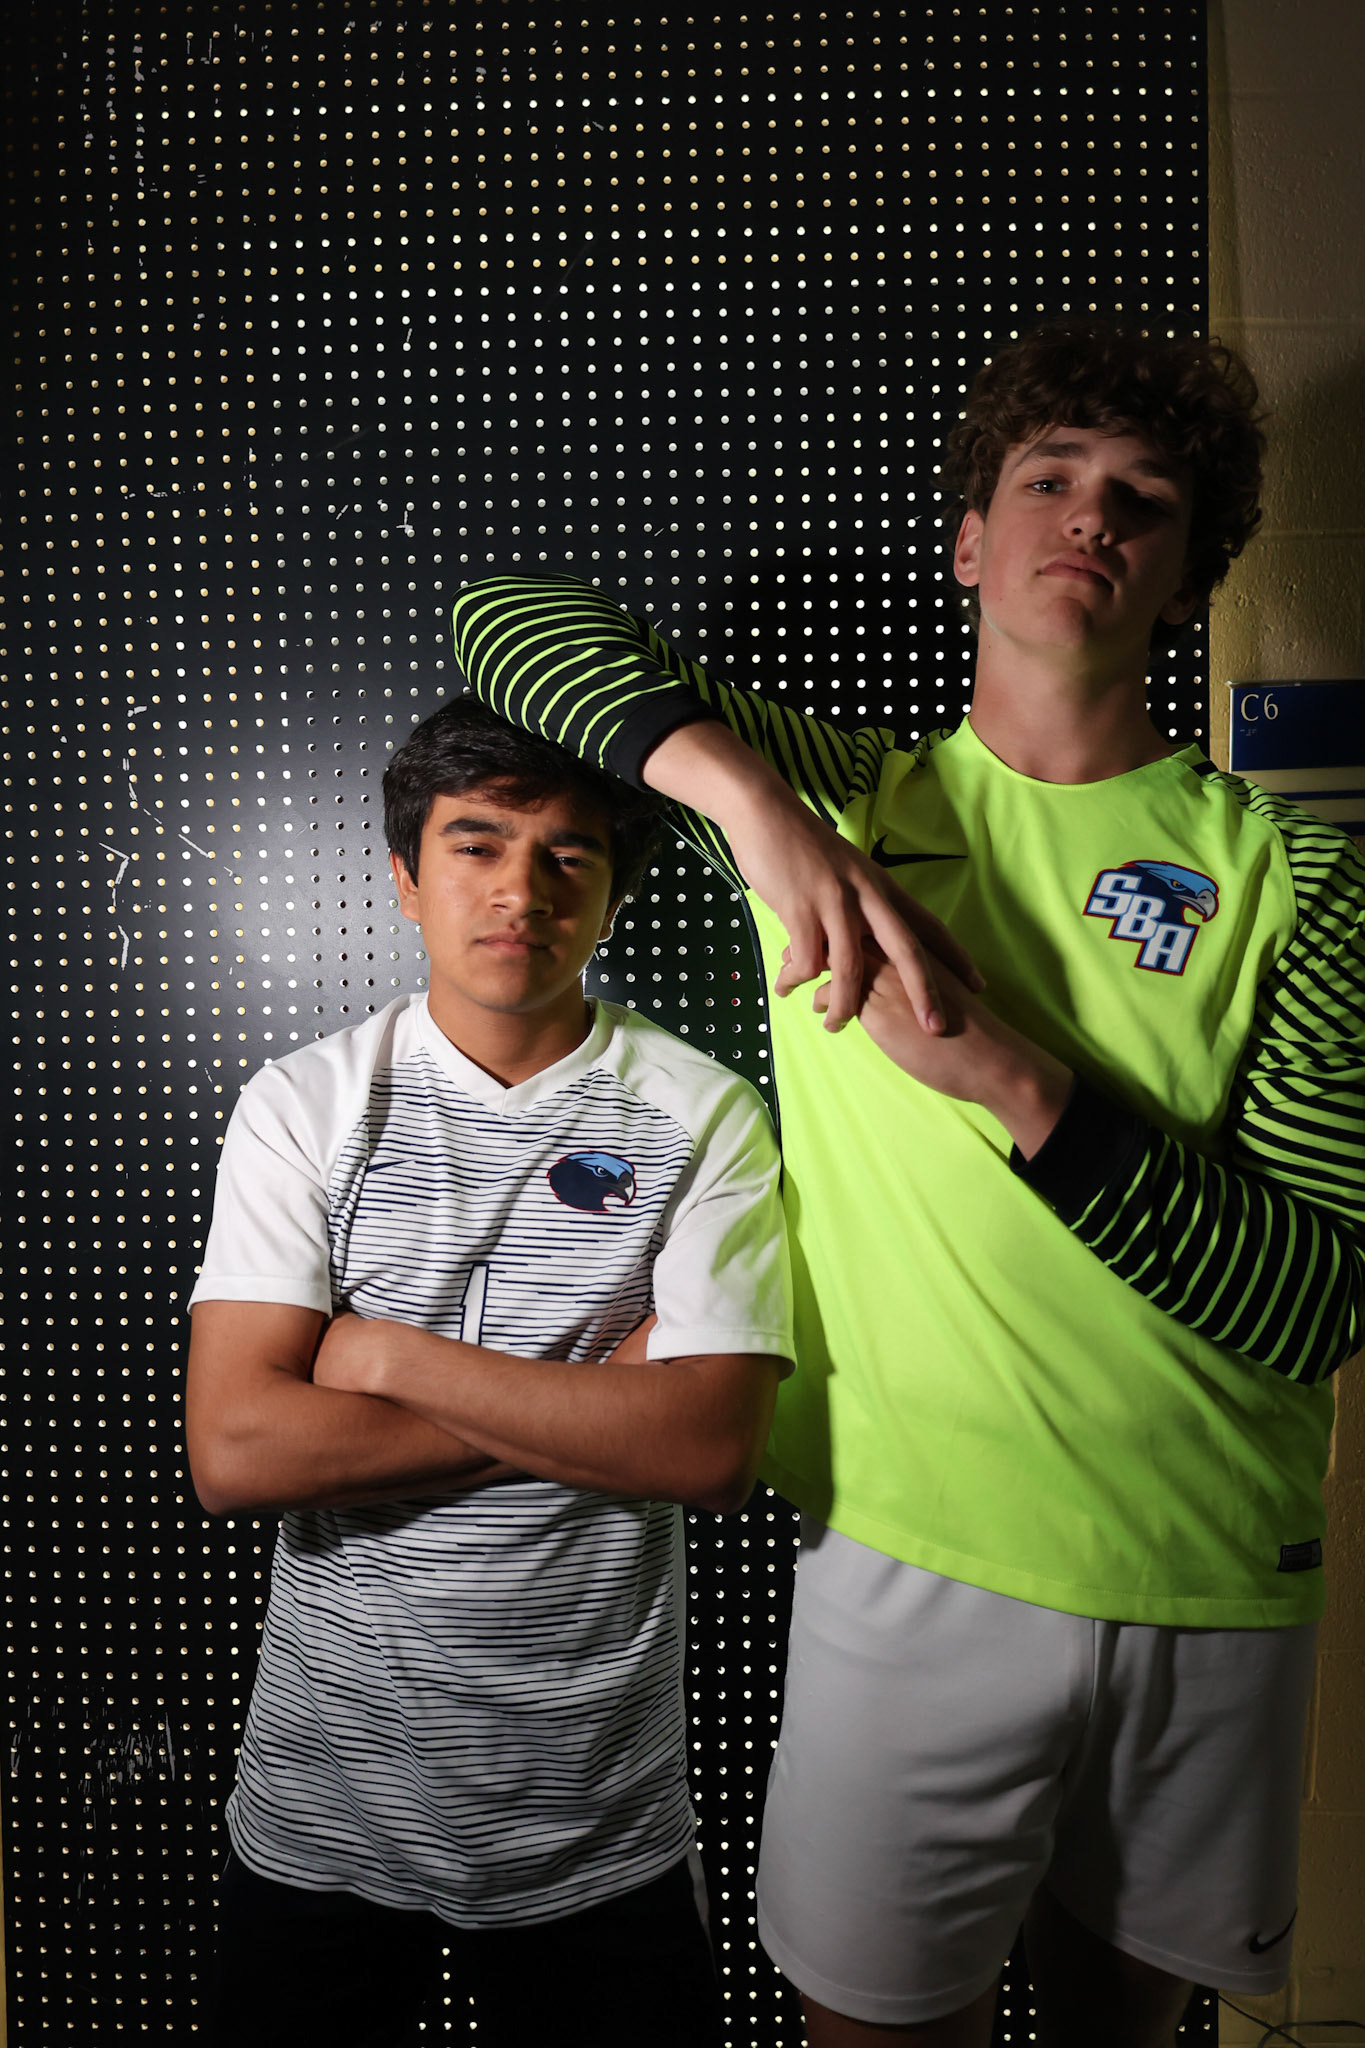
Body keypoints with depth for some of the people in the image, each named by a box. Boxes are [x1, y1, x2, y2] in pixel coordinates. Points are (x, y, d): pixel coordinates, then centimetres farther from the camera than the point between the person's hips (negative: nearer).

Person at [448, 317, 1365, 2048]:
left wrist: (1024, 1089, -25)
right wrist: (743, 785, -22)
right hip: (913, 1560, -1)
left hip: (1215, 1582, 2)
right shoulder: (841, 801, -2)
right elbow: (508, 612, -4)